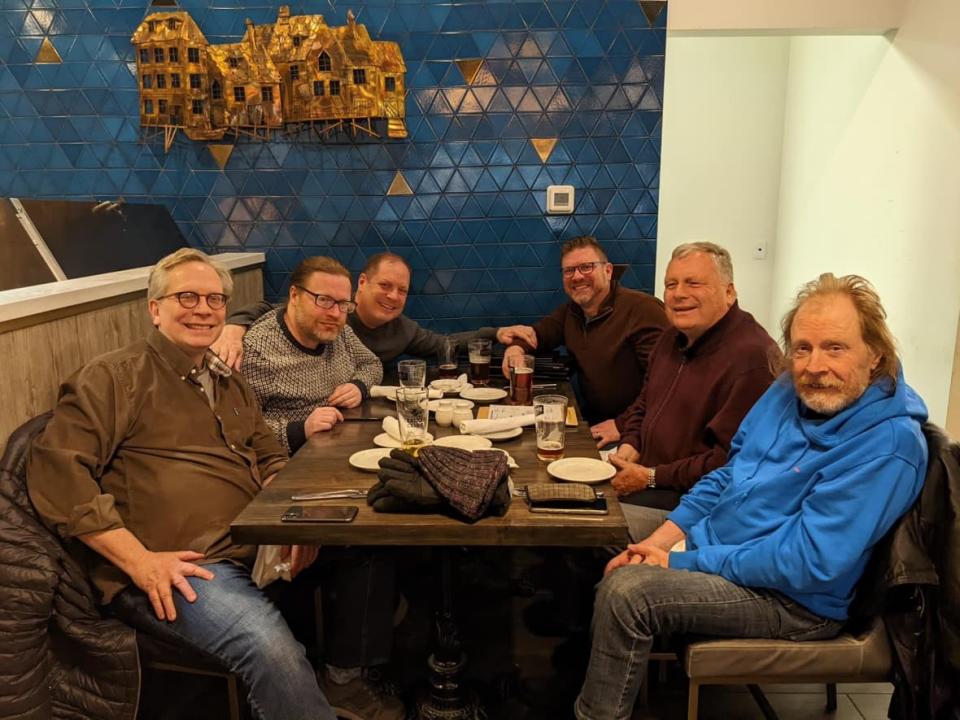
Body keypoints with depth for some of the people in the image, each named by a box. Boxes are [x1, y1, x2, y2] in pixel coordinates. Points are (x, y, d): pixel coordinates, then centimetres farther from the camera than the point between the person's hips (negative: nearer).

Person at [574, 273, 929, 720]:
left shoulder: (888, 443, -23)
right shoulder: (789, 392, 2)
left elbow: (807, 561, -27)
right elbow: (727, 477, 10)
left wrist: (686, 563, -21)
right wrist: (659, 541, -2)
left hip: (792, 599, -8)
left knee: (627, 592, -22)